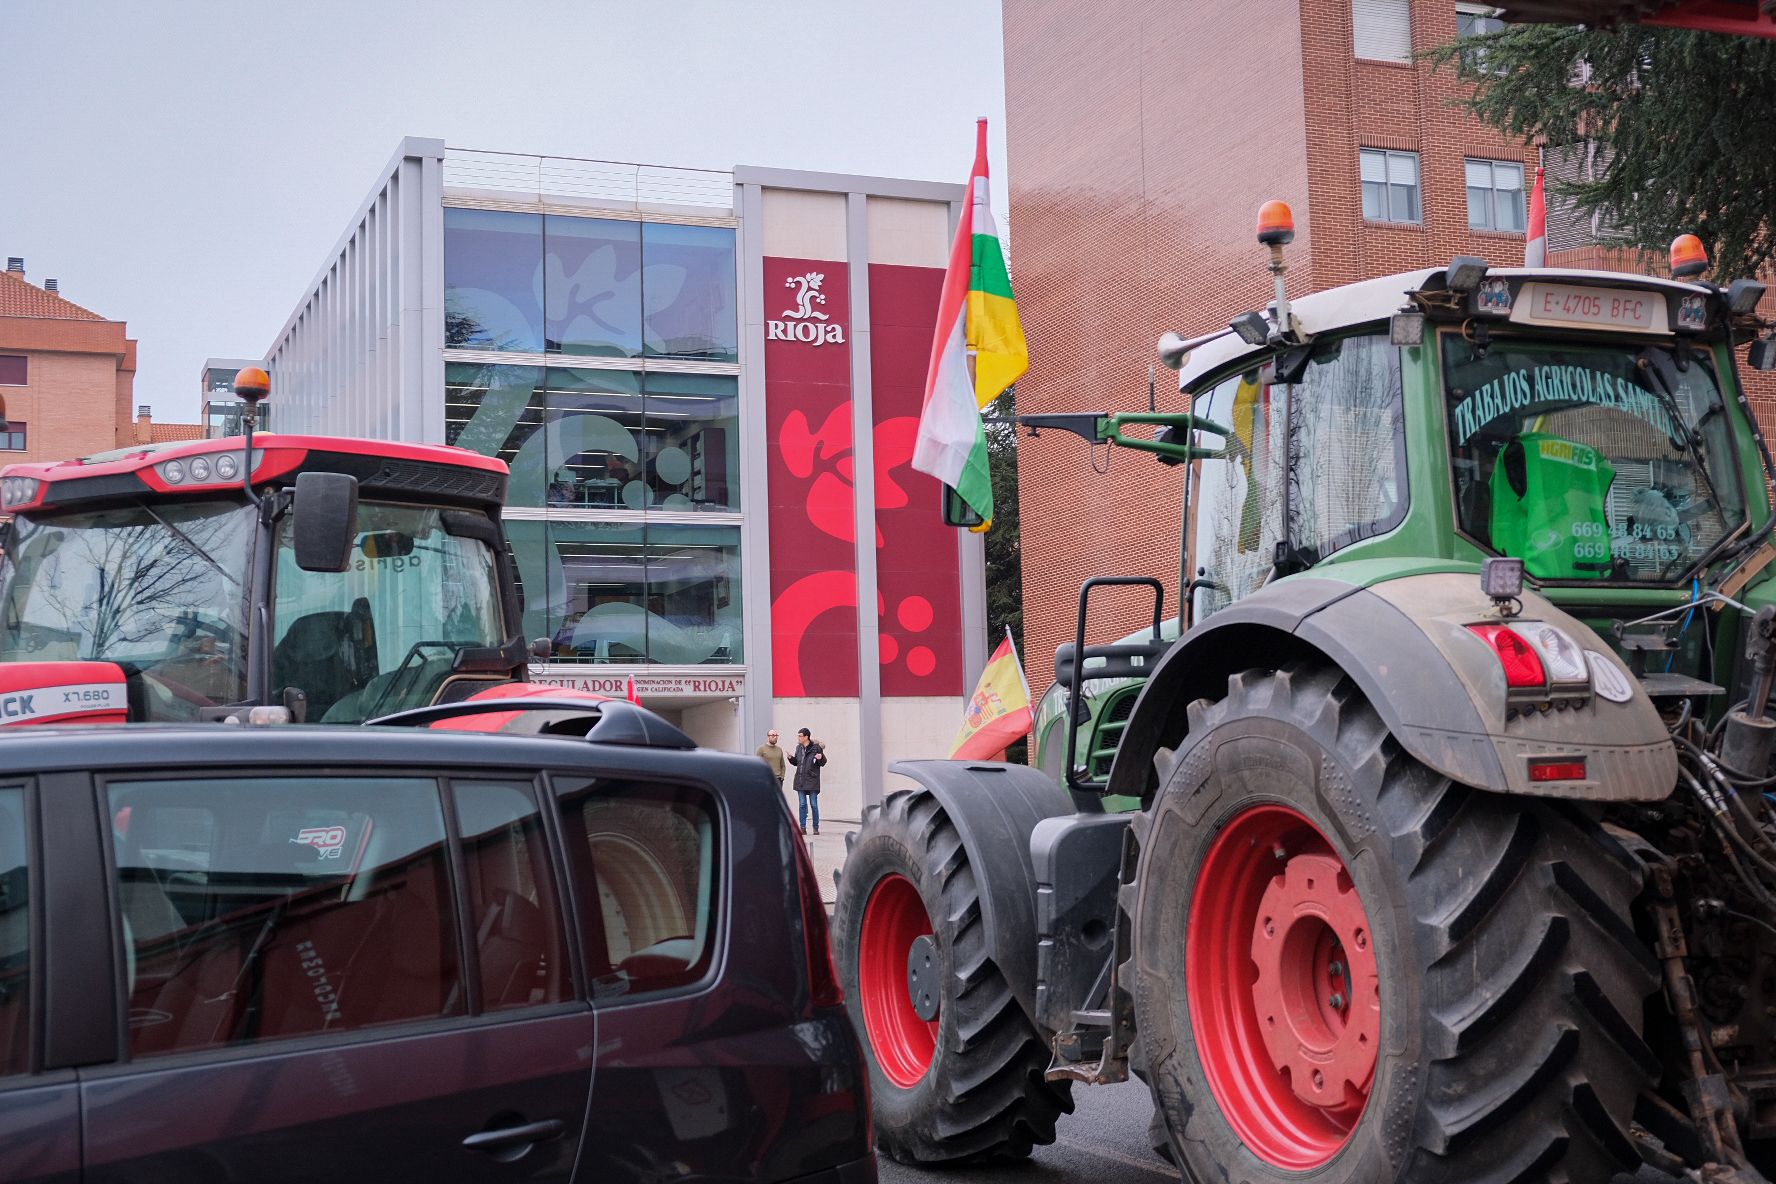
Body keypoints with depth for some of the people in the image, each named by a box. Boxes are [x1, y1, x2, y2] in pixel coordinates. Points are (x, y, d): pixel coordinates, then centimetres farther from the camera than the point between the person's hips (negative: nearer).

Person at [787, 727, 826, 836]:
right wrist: (791, 758, -1)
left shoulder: (816, 748, -6)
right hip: (800, 781, 4)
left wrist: (821, 758, -23)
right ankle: (802, 828, 6)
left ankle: (816, 827, 10)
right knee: (802, 805, 4)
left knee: (814, 804, 1)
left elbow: (823, 763, -2)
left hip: (812, 781, -4)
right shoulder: (799, 748, 9)